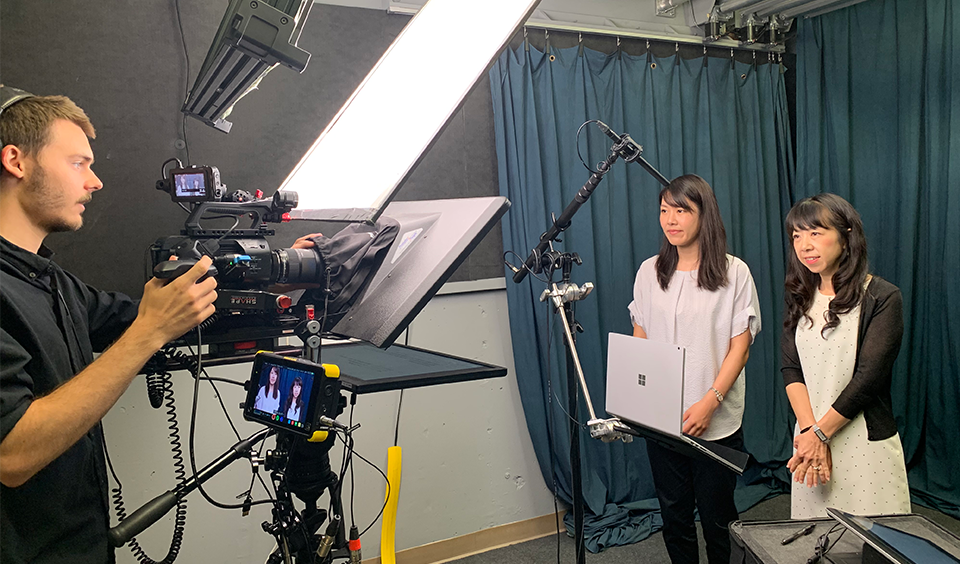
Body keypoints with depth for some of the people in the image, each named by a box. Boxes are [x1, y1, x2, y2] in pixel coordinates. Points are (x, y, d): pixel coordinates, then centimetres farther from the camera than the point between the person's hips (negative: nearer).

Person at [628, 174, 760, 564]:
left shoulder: (734, 273, -5)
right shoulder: (649, 272, 5)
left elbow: (739, 347, -6)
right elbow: (638, 341, 9)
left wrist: (709, 403, -16)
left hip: (717, 423, -3)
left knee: (717, 517, 8)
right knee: (674, 515, 13)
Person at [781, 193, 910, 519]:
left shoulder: (882, 297, -8)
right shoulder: (800, 298, 7)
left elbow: (868, 377, -14)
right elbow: (791, 369, 1)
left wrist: (819, 433, -12)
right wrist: (809, 432, -12)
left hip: (866, 444, -4)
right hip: (812, 434, 4)